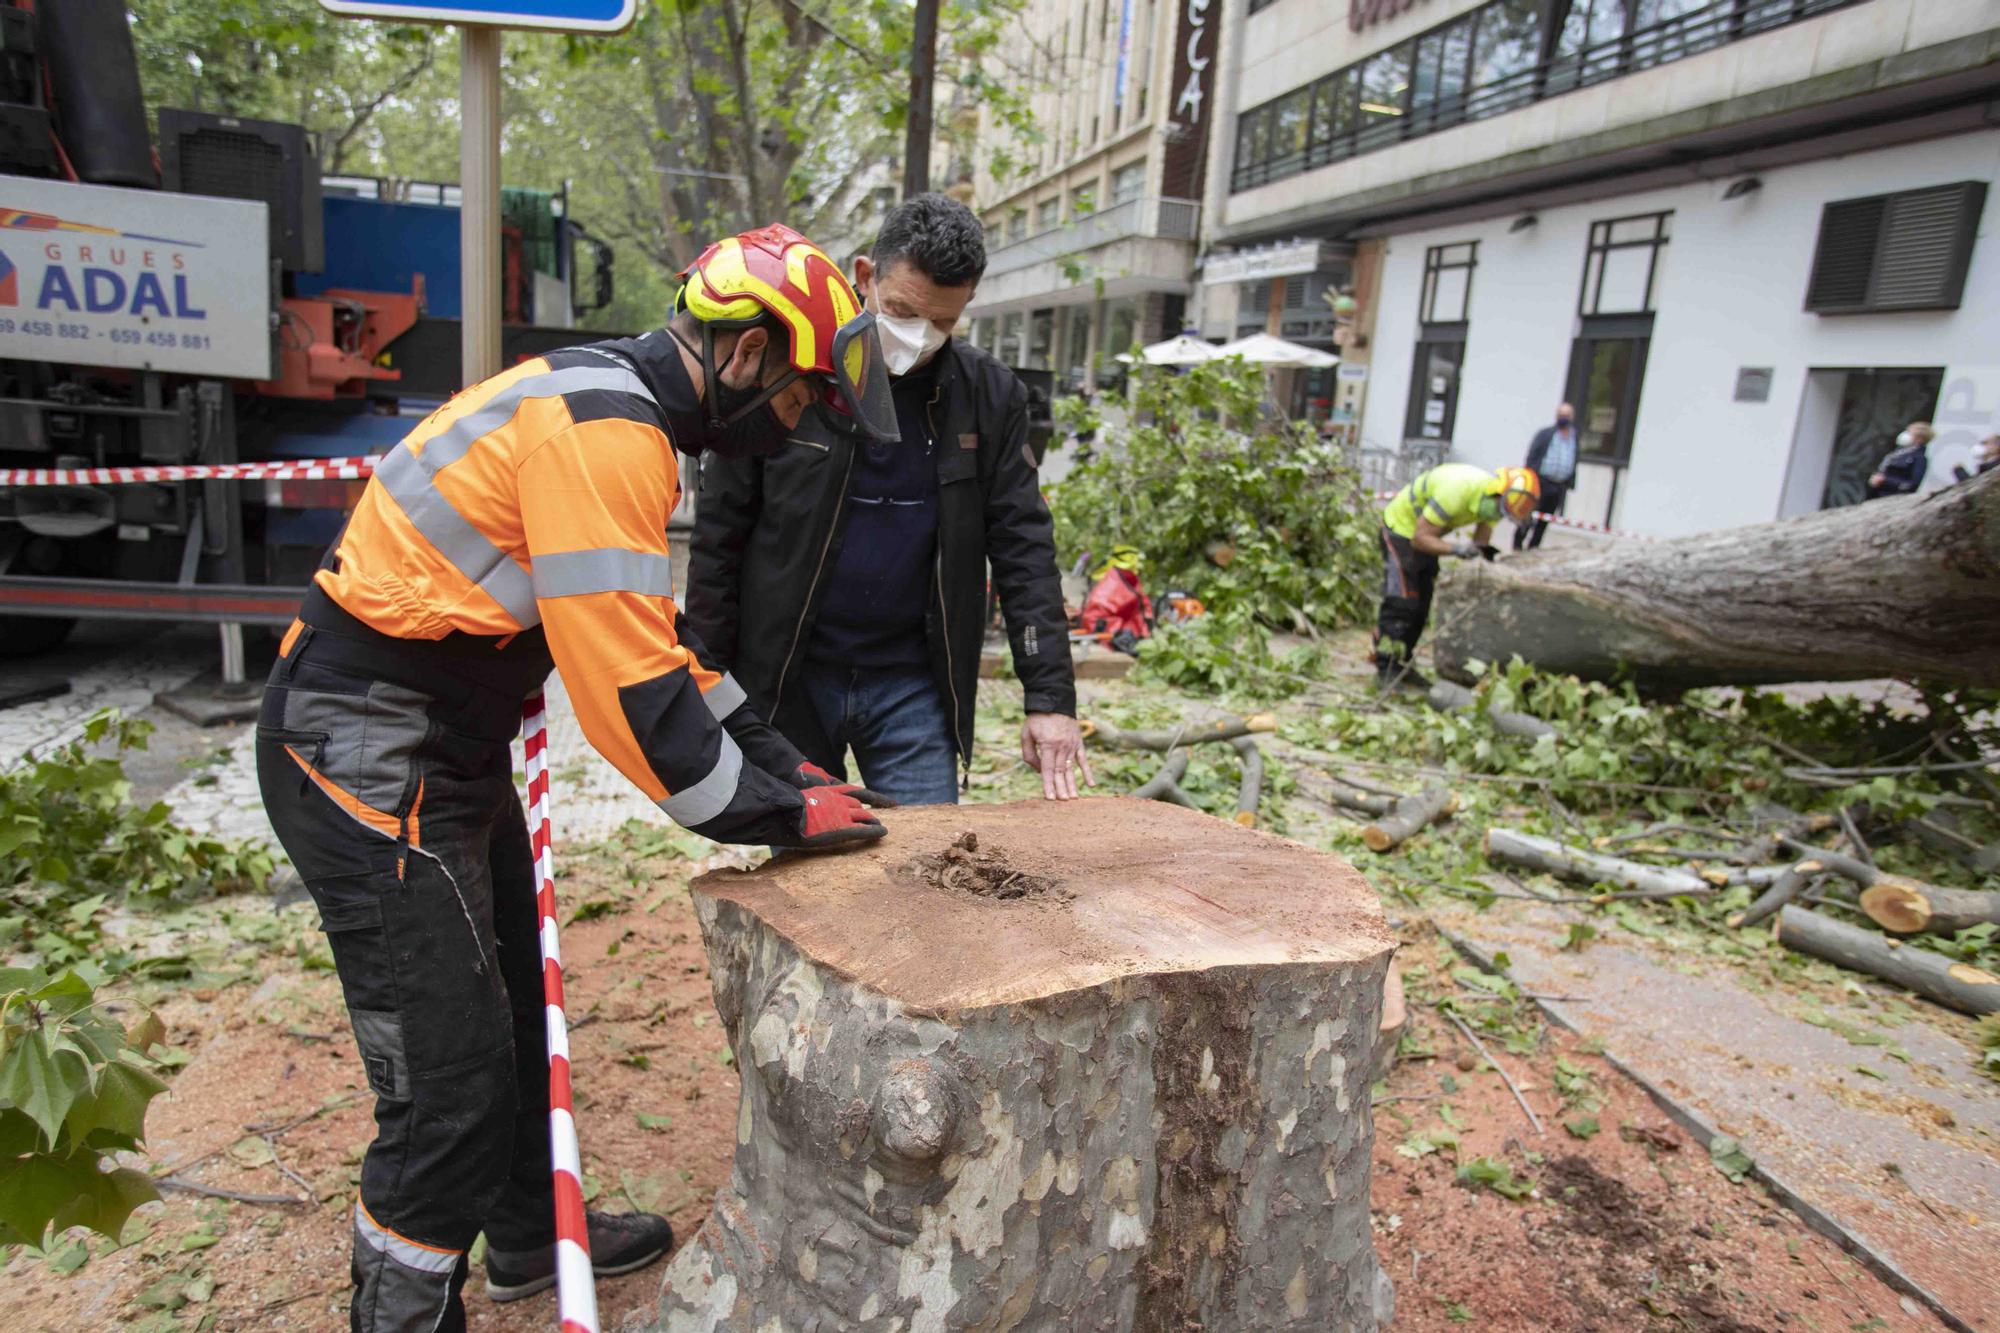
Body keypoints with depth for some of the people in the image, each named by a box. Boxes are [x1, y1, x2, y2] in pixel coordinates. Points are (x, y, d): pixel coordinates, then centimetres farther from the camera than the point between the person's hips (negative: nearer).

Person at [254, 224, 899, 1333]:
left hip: (448, 748, 11)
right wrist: (782, 815, -15)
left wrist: (778, 763, 10)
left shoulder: (605, 404, 9)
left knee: (517, 1004, 23)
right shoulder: (605, 433, -24)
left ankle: (530, 1238, 44)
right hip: (368, 768, -11)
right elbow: (627, 691, -27)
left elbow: (649, 635, 14)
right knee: (454, 1083, -3)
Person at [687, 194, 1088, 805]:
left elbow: (1023, 547, -2)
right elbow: (718, 538, -2)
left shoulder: (989, 395, -1)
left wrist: (1050, 697, -8)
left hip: (915, 684, 1)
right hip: (784, 680, -1)